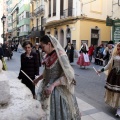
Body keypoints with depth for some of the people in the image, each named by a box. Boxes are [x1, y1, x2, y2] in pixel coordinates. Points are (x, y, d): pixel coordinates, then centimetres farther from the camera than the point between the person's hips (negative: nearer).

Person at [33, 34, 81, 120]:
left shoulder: (61, 55, -19)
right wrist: (38, 79, 20)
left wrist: (53, 85, -30)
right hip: (48, 88, 7)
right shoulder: (49, 55, 5)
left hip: (57, 90, -7)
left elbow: (68, 75, -23)